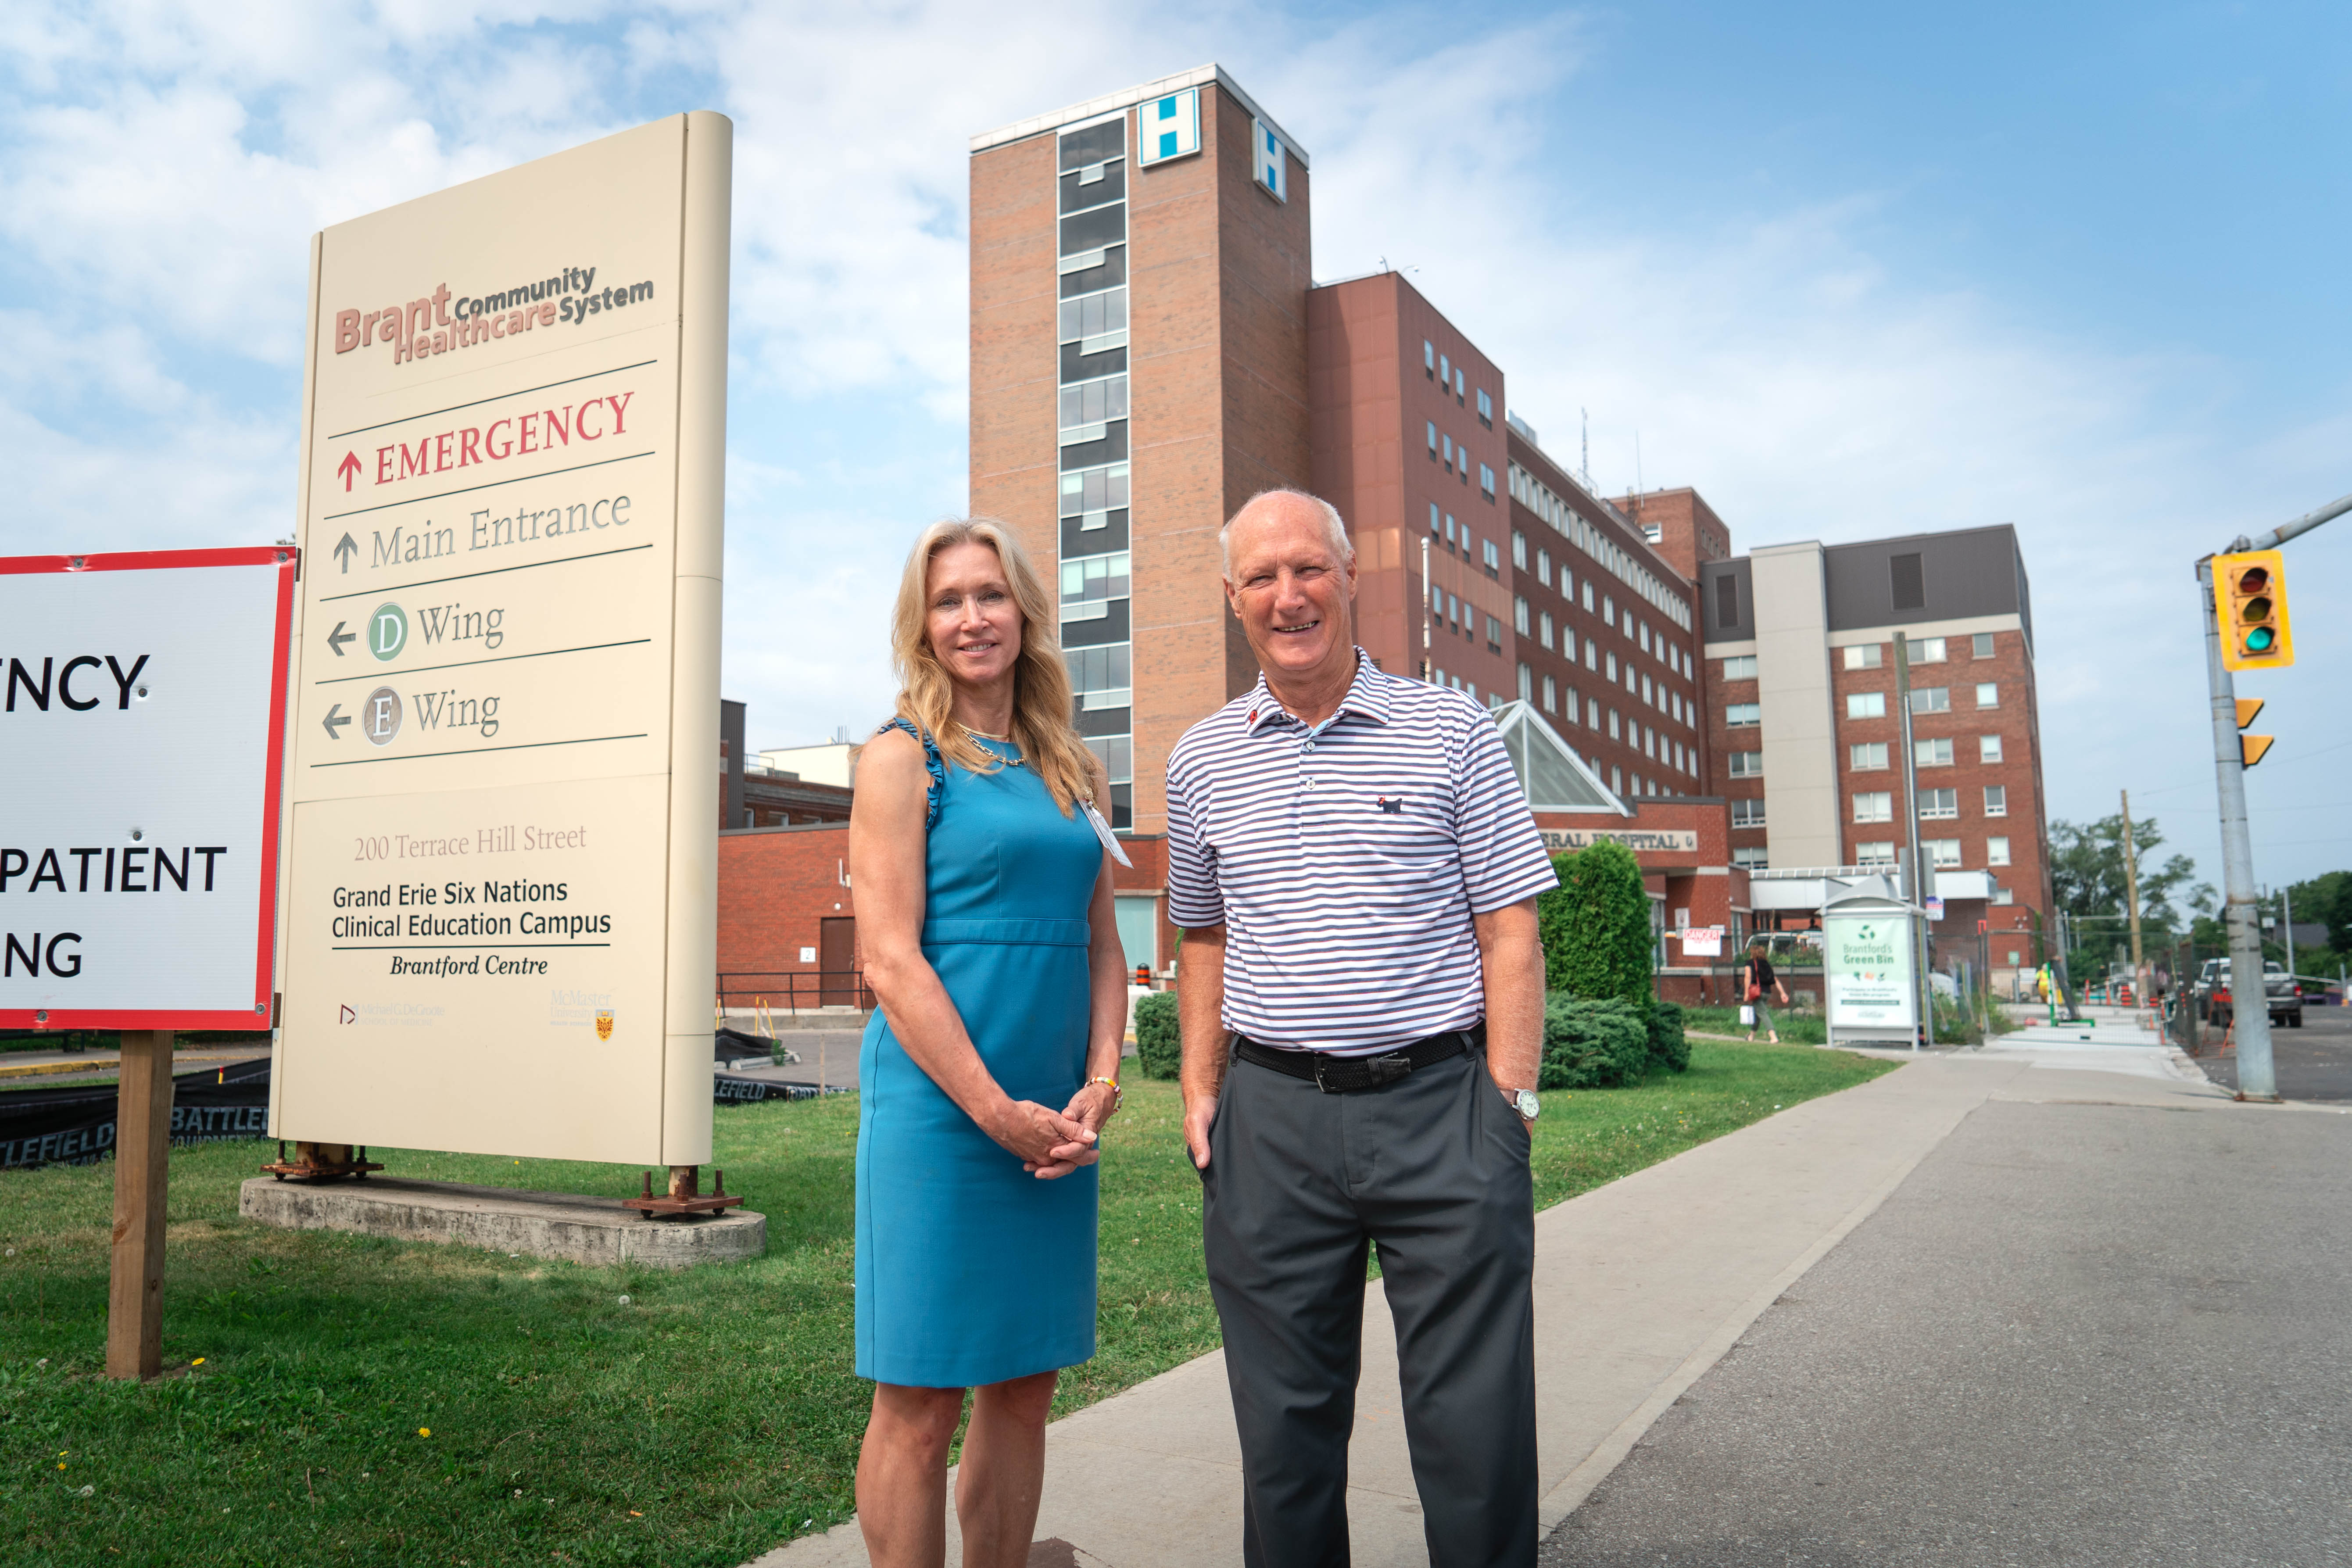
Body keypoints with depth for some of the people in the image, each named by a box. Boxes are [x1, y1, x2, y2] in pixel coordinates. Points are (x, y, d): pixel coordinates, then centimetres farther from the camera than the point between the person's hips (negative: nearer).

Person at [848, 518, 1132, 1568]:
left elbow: (1101, 943, 15)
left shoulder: (1074, 772, 14)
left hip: (1057, 1118, 6)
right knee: (918, 1402, 2)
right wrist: (998, 1113, -14)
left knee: (1024, 1387, 13)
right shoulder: (904, 757, -3)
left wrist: (1098, 1086, 0)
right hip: (939, 1108, -6)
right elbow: (891, 961, -10)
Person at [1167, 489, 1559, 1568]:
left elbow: (1510, 933, 0)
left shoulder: (1451, 732, 1)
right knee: (1285, 1426, 12)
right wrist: (1201, 1093, 9)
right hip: (1271, 1121, 3)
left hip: (1440, 1104, -2)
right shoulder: (1201, 761, 9)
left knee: (1477, 1426, 3)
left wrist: (1509, 1100, -7)